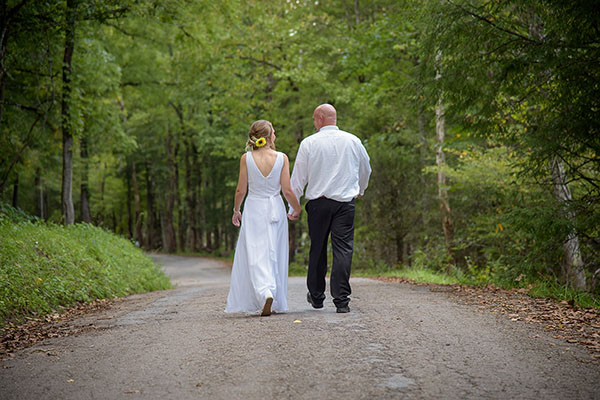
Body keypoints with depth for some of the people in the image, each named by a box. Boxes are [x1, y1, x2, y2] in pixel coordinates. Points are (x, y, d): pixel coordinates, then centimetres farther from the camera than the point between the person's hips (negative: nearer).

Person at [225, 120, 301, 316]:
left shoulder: (246, 158, -5)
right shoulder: (282, 158, -5)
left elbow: (241, 190, -3)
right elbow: (287, 191, -5)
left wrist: (236, 211, 13)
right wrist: (297, 209, 12)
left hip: (253, 208, -1)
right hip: (275, 209, 1)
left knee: (256, 255, -3)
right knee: (274, 256, 10)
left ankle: (265, 293, -25)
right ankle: (277, 302, 16)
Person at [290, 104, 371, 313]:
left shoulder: (309, 143, -2)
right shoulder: (353, 141, 4)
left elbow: (298, 178, 0)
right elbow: (365, 170, 19)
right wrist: (360, 190, 38)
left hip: (318, 202, 0)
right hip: (345, 202, 0)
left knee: (317, 249, 12)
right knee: (343, 250, -2)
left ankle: (316, 296, 25)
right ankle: (341, 300, -8)